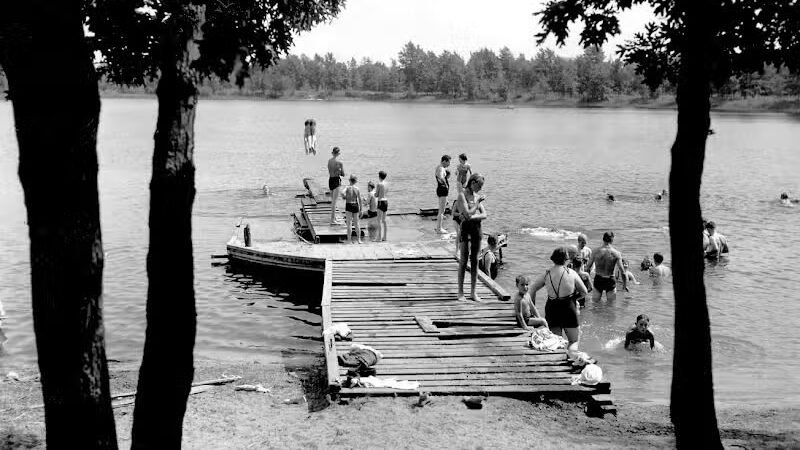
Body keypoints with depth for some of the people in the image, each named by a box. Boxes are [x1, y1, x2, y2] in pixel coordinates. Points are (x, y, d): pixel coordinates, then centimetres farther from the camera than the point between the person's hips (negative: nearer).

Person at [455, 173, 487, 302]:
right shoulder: (462, 195, -9)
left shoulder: (476, 196, 10)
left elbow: (484, 215, 1)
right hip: (466, 228, -6)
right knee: (464, 260, -2)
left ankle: (473, 292, 14)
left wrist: (471, 216, -15)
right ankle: (460, 292, 6)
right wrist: (478, 203, -9)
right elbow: (468, 213, -20)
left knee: (475, 260, 8)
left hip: (477, 229, 6)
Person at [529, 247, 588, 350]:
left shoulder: (547, 274, 1)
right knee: (574, 341, 6)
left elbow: (533, 289, 9)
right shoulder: (571, 273, -6)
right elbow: (584, 292, 1)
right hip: (568, 308, -3)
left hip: (551, 308, 3)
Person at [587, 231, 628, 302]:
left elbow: (588, 266, 0)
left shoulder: (595, 252, -6)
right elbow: (622, 271, -10)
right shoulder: (616, 253, -10)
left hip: (598, 280, 1)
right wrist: (625, 284, -1)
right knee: (611, 301, 9)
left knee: (595, 300, 14)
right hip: (610, 280, -1)